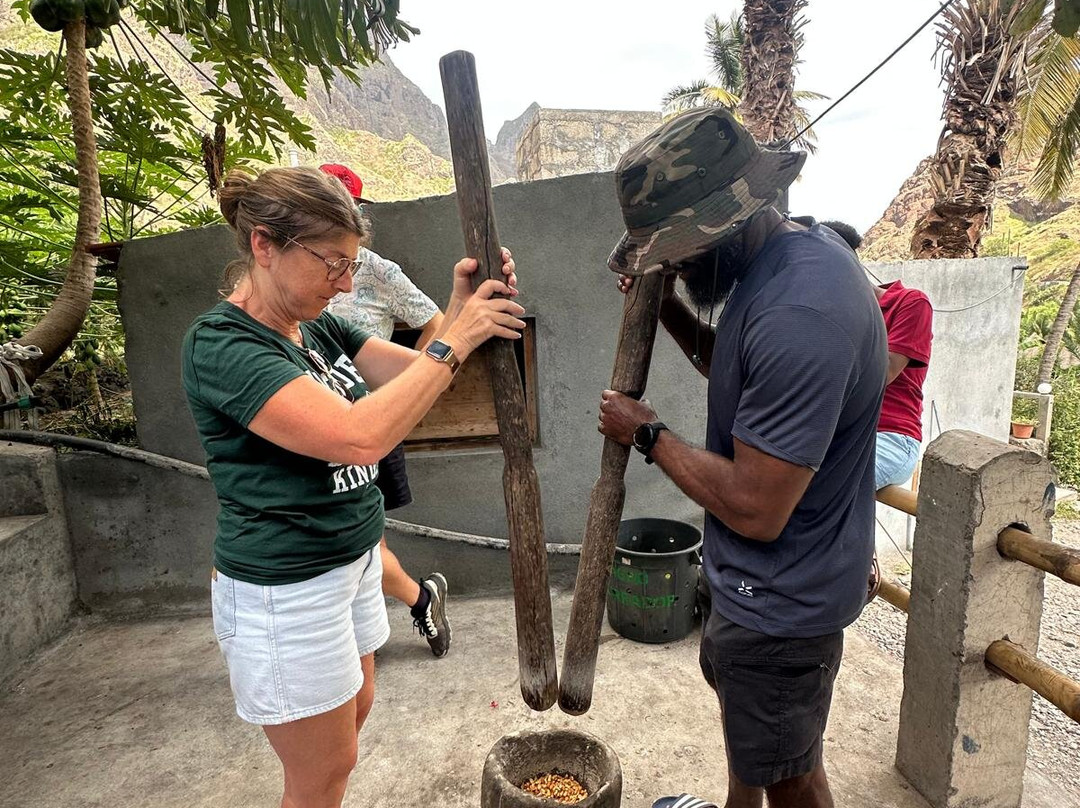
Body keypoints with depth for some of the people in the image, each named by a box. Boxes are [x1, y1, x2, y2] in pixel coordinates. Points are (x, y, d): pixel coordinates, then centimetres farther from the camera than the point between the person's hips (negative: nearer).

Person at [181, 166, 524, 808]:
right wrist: (457, 340, -27)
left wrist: (463, 309, -15)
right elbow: (360, 437, -34)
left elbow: (419, 374, 2)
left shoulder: (321, 327, 3)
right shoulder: (221, 345, -22)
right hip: (286, 589, -8)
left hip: (353, 559, 8)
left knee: (357, 707, 25)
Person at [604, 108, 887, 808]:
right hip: (762, 577, 10)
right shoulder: (795, 245, -1)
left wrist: (648, 434, -17)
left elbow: (754, 508, -31)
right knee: (730, 680, 32)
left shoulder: (799, 314, -34)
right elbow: (733, 369, 13)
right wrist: (667, 306, -4)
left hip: (783, 596, -10)